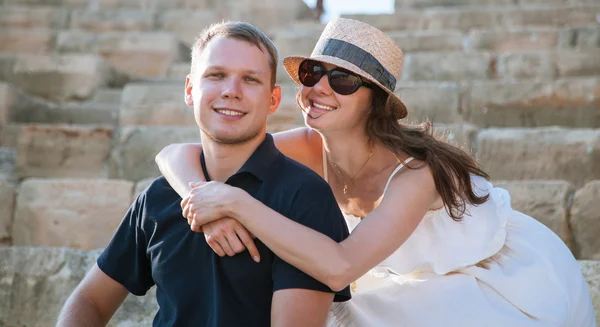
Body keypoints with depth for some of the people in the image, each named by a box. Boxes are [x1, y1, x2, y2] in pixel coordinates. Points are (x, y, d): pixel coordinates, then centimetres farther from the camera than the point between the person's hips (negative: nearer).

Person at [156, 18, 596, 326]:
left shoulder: (415, 171, -32)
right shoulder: (312, 148, -16)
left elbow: (338, 267, -46)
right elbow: (176, 155, -17)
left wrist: (236, 202, -44)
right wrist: (206, 204, -37)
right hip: (444, 284, 6)